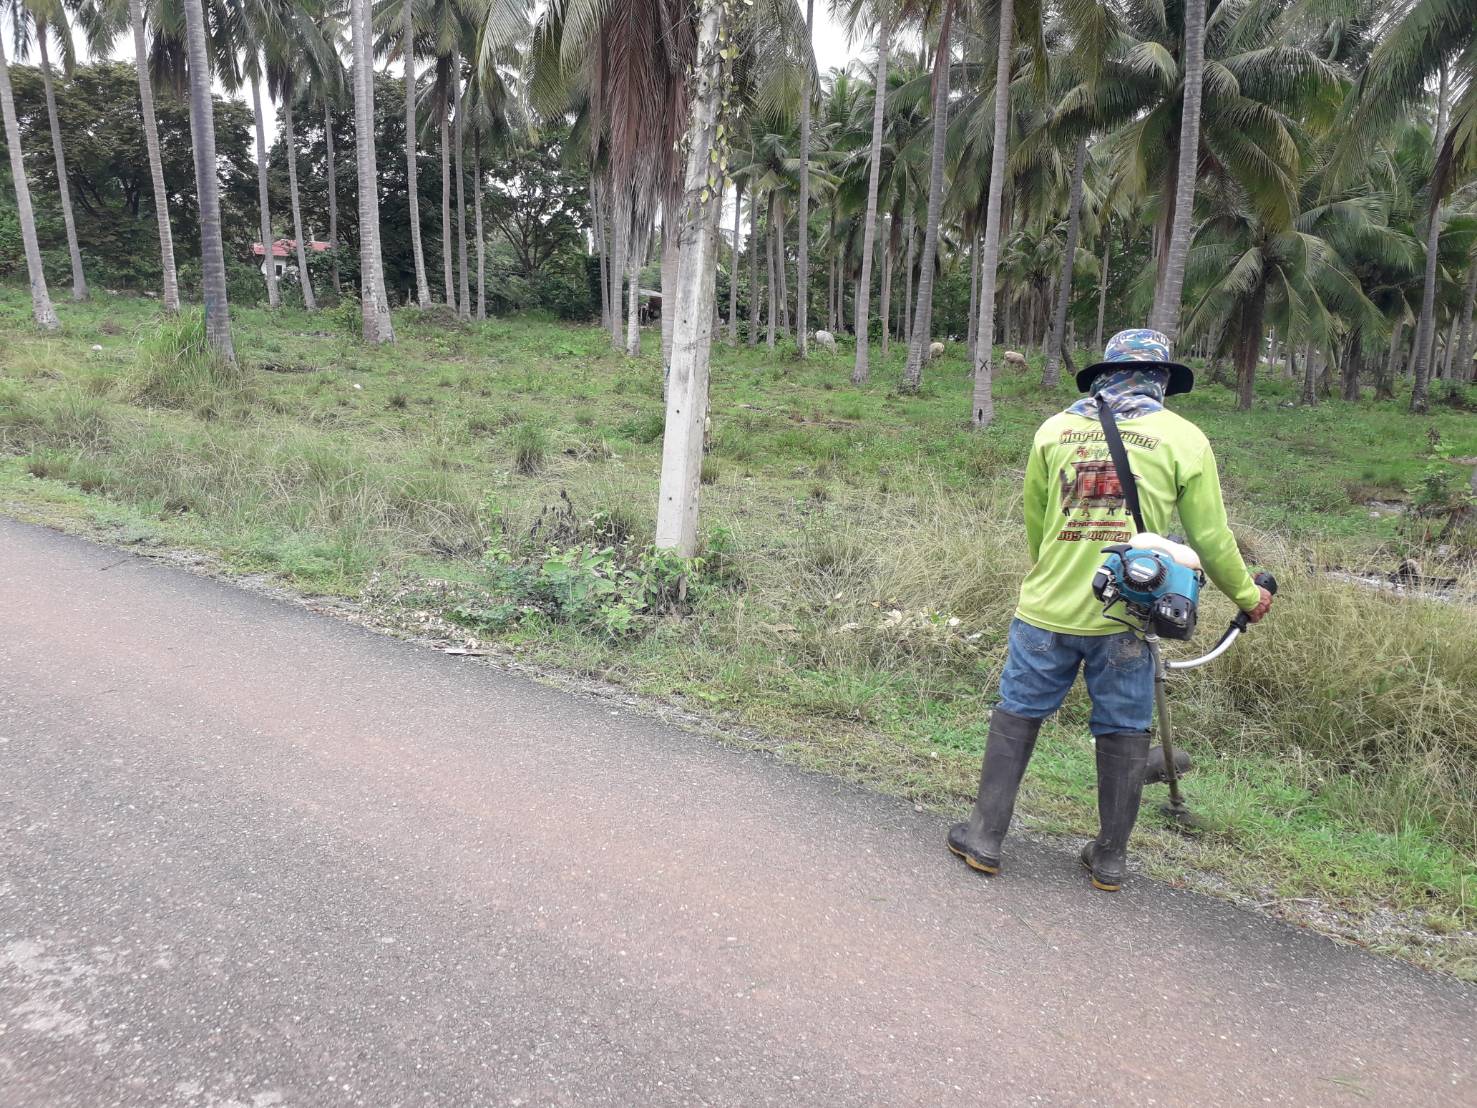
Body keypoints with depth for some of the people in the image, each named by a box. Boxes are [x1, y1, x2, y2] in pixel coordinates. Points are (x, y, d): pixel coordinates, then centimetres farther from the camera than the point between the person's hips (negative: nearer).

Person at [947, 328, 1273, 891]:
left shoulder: (1055, 429, 4)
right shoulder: (1185, 439, 0)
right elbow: (1211, 539, 3)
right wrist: (1247, 595, 20)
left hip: (1046, 611, 1)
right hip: (1124, 618, 0)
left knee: (1016, 716, 13)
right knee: (1123, 733, 13)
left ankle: (984, 836, 20)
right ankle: (1110, 858, 25)